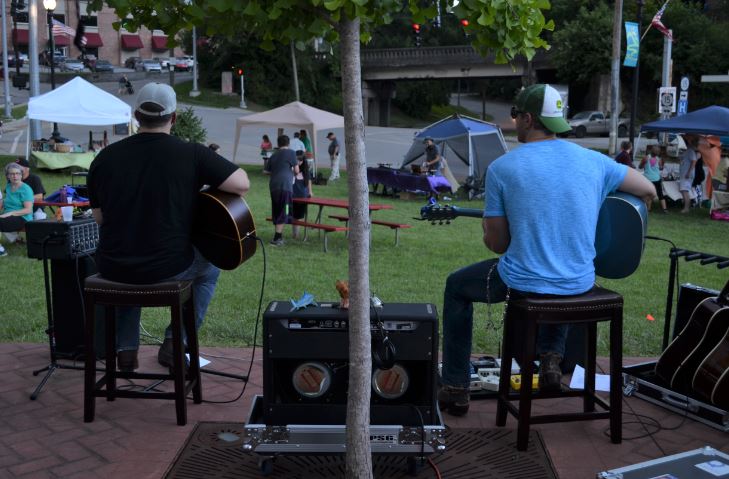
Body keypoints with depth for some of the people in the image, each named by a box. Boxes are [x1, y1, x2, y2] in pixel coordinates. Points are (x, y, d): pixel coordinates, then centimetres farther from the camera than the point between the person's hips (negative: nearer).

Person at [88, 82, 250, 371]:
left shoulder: (105, 157, 0)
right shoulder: (191, 154, -11)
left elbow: (99, 217, 9)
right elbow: (242, 184, -16)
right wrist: (212, 179, 5)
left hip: (113, 270, 3)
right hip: (169, 268, -3)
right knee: (209, 268, 29)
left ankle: (125, 348, 32)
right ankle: (175, 343, 20)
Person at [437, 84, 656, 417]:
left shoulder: (501, 168, -11)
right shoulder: (593, 161, -1)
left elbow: (497, 243, -6)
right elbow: (648, 191, 13)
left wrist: (489, 234, 17)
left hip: (522, 283, -4)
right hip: (580, 285, 4)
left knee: (456, 287, 25)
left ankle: (455, 389, 26)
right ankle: (552, 356, 25)